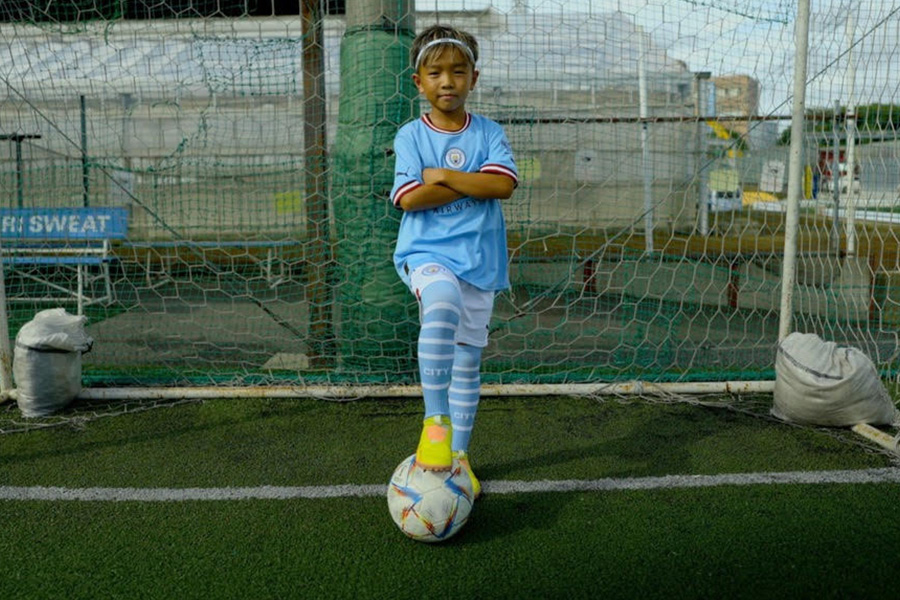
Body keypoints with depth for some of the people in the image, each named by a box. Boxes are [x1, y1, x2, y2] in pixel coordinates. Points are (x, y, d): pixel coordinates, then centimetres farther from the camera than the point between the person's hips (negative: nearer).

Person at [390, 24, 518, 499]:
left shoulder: (489, 134, 7)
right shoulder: (411, 136, 3)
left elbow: (504, 185, -10)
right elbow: (409, 198, -11)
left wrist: (442, 175, -11)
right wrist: (473, 184, -10)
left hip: (479, 259, 3)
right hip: (426, 252, -3)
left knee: (468, 360, 8)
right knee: (443, 303, -36)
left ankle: (459, 453, 24)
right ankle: (435, 420, -25)